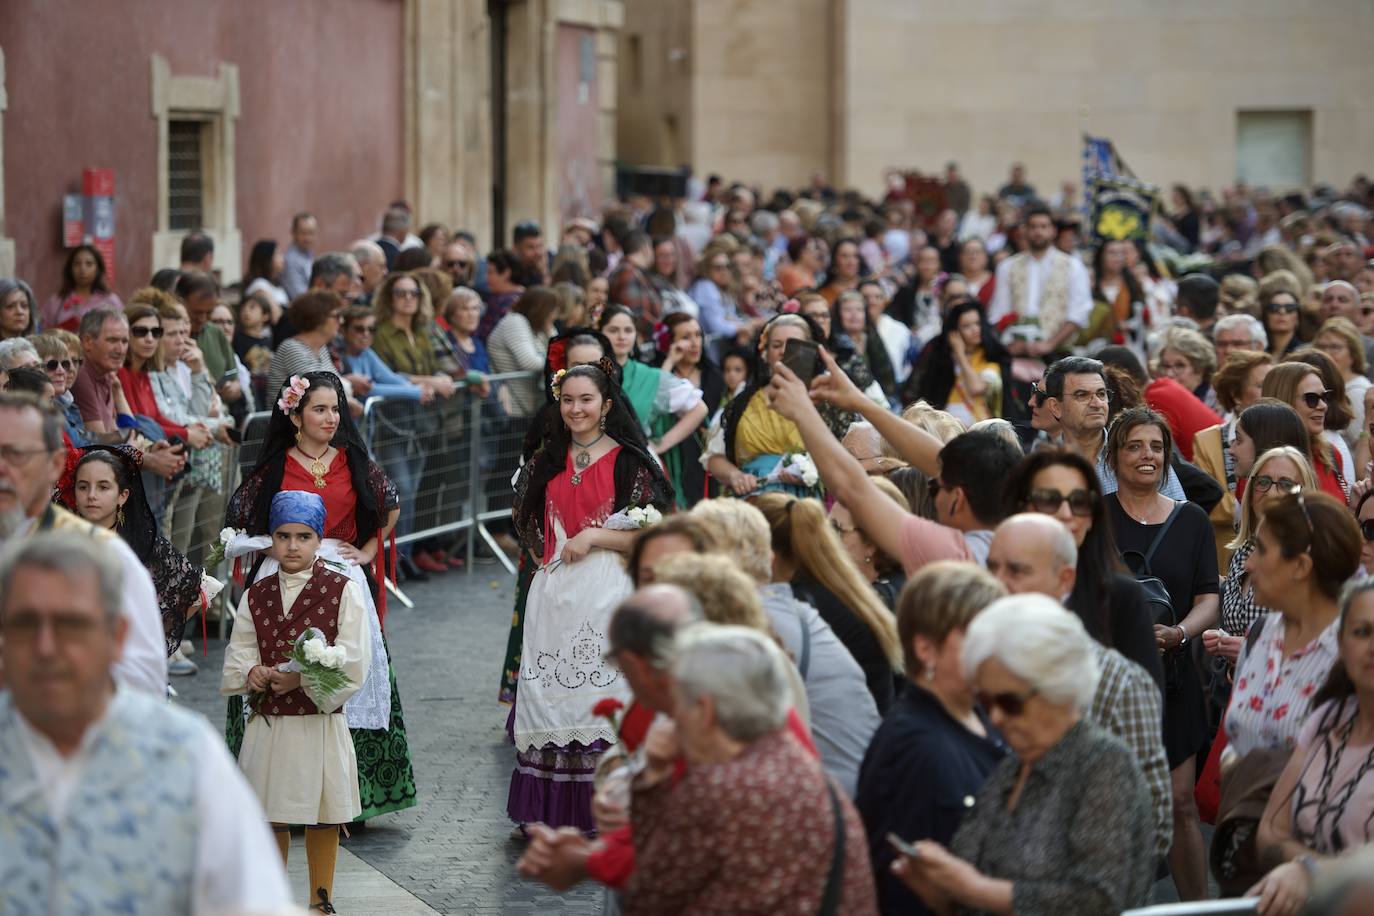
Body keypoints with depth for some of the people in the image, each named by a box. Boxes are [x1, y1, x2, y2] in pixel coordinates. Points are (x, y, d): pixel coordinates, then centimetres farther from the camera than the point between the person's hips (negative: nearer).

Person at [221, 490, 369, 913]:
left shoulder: (343, 591, -5)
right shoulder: (256, 596, 7)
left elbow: (353, 661, -10)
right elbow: (237, 652, 8)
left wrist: (302, 677, -19)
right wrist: (251, 673, -14)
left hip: (321, 723, -3)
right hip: (268, 724, 3)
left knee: (323, 817, 8)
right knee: (270, 816, 11)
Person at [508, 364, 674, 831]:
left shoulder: (629, 461, -3)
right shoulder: (546, 460, 12)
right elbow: (528, 522, 25)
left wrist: (593, 537, -14)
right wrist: (547, 558, 11)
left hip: (608, 593, -5)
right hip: (553, 595, 5)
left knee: (603, 695, -6)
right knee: (550, 697, 3)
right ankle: (550, 813, 9)